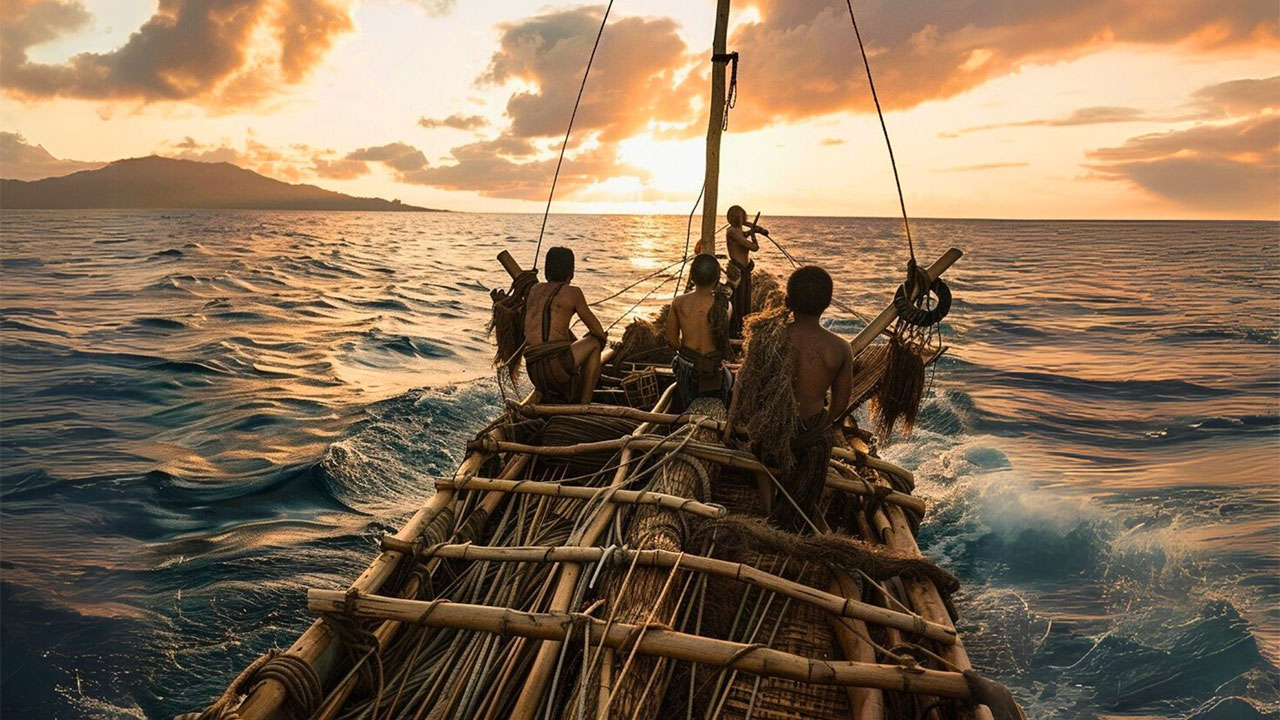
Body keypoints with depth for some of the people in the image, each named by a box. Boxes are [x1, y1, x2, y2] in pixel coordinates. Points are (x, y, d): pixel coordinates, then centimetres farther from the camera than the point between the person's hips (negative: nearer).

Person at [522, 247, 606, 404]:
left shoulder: (534, 289, 20)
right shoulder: (572, 292, 3)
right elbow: (598, 331, 10)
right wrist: (602, 341, 32)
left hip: (534, 374, 7)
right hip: (558, 367, -7)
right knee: (594, 342, 21)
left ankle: (549, 397, 17)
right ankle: (584, 407, 15)